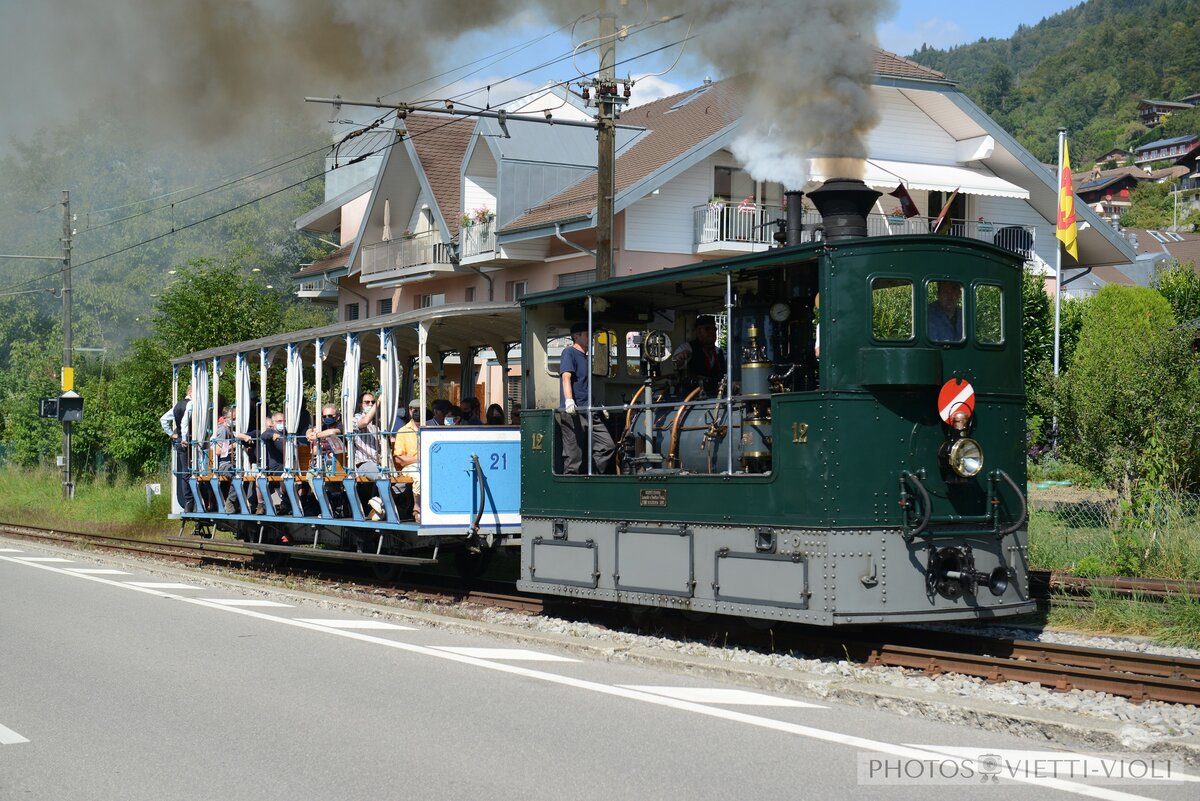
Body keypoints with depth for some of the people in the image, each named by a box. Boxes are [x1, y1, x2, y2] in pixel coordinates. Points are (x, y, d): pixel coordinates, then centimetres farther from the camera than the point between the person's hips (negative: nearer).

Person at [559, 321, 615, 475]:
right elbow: (566, 377, -16)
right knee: (574, 456, -7)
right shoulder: (569, 353, -3)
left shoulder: (585, 357, 23)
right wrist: (569, 400, -31)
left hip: (589, 412, 9)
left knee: (608, 446, 1)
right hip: (573, 412, -9)